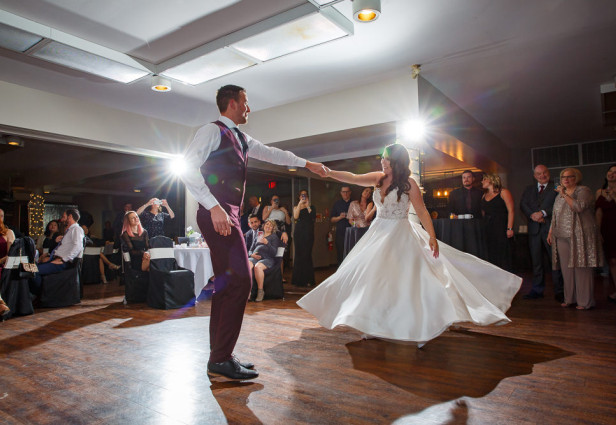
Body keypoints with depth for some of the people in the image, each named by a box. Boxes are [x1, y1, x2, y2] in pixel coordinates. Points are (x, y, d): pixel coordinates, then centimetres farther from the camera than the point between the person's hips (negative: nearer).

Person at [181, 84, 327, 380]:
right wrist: (214, 206, -23)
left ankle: (219, 357, 17)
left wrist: (306, 163, 35)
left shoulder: (240, 138, 23)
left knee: (227, 284, 9)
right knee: (239, 280, -14)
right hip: (217, 215, -9)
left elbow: (271, 153, 33)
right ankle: (221, 359, -6)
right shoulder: (212, 131, -4)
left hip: (228, 216, 10)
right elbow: (187, 168, -15)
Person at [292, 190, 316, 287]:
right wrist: (300, 204, -7)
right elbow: (295, 217, -6)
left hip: (308, 232, -1)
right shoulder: (296, 207, 14)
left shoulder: (311, 207, 11)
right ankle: (299, 280, 5)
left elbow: (313, 218, -7)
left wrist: (308, 206, -7)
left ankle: (308, 279, 0)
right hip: (298, 231, 2)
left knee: (307, 254, -6)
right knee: (298, 254, -1)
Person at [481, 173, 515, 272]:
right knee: (491, 255, 6)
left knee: (503, 254, -5)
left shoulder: (503, 192, -1)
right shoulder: (484, 196, 17)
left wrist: (509, 228, -17)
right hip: (488, 229, 6)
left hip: (502, 228, -6)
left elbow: (511, 210, -9)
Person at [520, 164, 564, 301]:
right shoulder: (529, 189, 17)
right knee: (536, 261, 7)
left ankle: (559, 291, 7)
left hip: (551, 228, -3)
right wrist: (532, 215, -11)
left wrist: (543, 213, -17)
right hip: (534, 228, 4)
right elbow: (523, 205, 6)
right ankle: (537, 290, 16)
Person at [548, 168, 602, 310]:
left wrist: (564, 195, -13)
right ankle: (570, 298, 14)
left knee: (581, 267, -5)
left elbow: (579, 207, -19)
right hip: (562, 236, 6)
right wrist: (550, 232, 19)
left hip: (579, 236, -6)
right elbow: (554, 216, 24)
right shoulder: (560, 195, 20)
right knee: (566, 268, 6)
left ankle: (585, 302, 3)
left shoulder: (583, 191, -1)